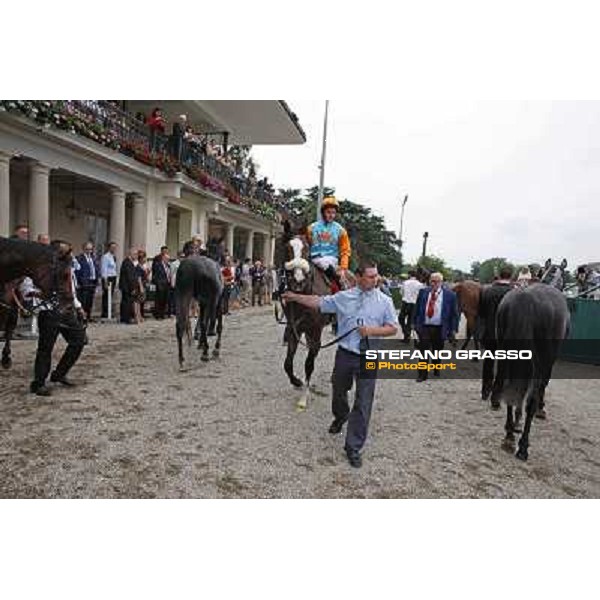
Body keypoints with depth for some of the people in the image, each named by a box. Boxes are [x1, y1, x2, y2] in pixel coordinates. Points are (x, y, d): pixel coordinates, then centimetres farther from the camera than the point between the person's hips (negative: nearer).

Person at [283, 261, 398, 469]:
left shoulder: (384, 301, -2)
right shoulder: (343, 297, -1)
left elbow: (393, 328, 0)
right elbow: (318, 302, 3)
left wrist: (372, 330, -15)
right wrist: (295, 297, 0)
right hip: (345, 354, 2)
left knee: (363, 403, -1)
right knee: (338, 392, 21)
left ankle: (353, 447, 12)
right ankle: (340, 417, 55)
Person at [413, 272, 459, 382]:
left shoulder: (450, 295, -4)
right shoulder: (423, 292, 3)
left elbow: (454, 313, -1)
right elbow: (417, 309, 10)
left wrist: (453, 329, -4)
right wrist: (416, 323, 7)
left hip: (440, 329, -1)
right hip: (424, 327, 1)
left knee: (437, 351, 14)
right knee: (423, 351, 1)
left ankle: (436, 371, 36)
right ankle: (422, 374, 10)